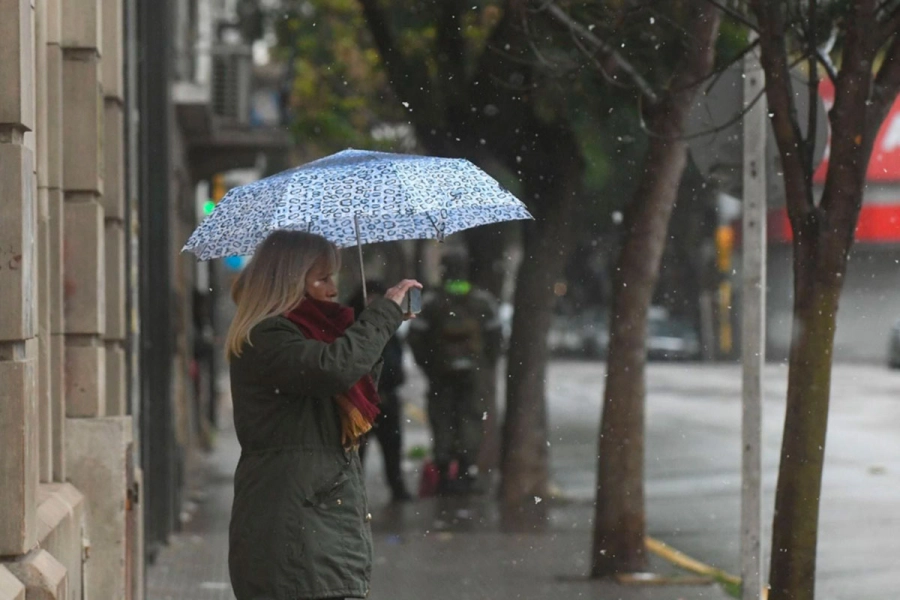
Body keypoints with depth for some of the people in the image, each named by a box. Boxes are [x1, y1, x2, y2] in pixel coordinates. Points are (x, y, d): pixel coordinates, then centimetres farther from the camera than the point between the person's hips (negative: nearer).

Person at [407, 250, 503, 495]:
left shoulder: (430, 302, -2)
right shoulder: (483, 301, 2)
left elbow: (416, 337, -3)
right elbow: (495, 336, 4)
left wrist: (427, 365, 8)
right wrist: (486, 363, 13)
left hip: (441, 373, -1)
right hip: (473, 372, 1)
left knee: (442, 421, 5)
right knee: (471, 418, 5)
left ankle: (444, 474, 2)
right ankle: (467, 471, -2)